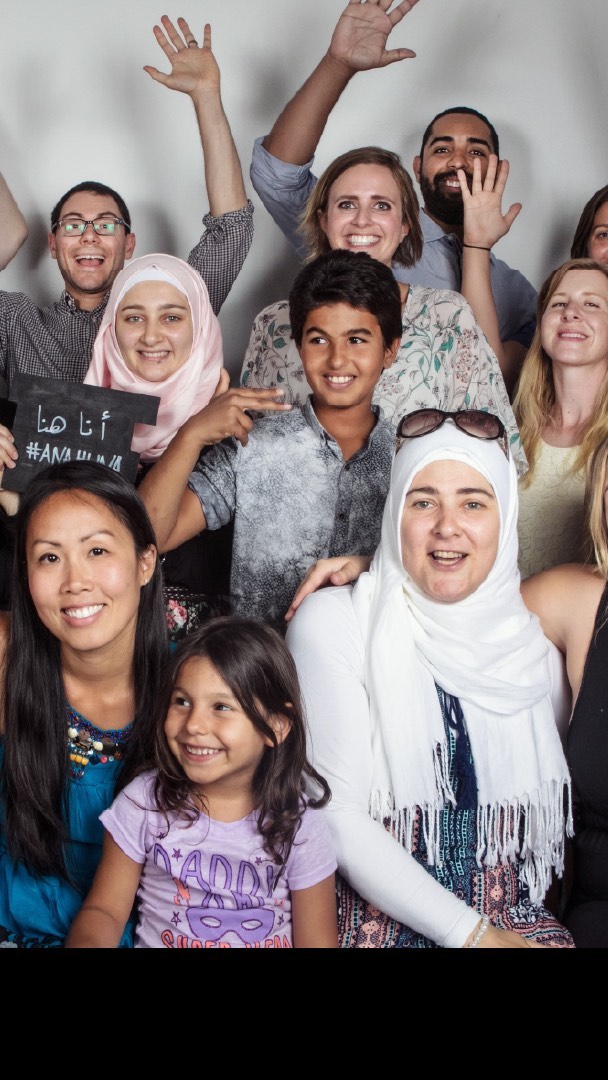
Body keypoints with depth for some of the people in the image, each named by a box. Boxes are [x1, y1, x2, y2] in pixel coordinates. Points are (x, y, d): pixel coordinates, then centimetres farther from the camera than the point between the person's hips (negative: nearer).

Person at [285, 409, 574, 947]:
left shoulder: (531, 639, 7)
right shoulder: (333, 621, -5)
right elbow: (336, 815, -11)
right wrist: (470, 933, -12)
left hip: (513, 921, 3)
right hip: (374, 919, -3)